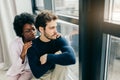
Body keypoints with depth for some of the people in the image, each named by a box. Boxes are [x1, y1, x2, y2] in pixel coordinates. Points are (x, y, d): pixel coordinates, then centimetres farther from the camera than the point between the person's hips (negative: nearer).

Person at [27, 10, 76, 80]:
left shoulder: (59, 40, -16)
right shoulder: (32, 46, -17)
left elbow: (71, 58, -35)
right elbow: (37, 73, -23)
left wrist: (48, 57, -29)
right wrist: (55, 57, -23)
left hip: (57, 74, 1)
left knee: (61, 55, -25)